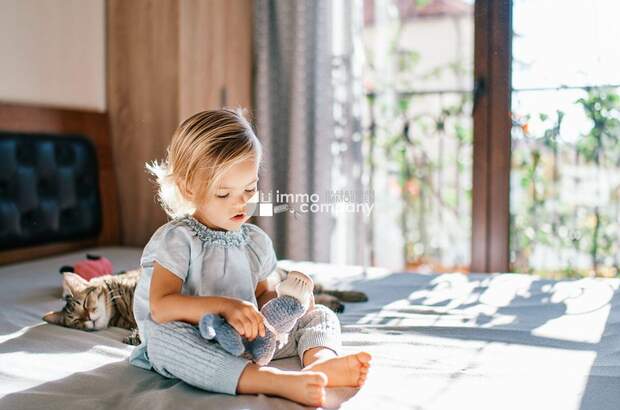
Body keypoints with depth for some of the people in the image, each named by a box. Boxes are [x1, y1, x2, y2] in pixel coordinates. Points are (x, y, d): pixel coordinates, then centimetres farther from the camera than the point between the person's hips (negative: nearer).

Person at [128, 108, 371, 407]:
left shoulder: (256, 241, 8)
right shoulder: (176, 239, -11)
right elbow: (161, 307, -23)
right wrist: (224, 306, -34)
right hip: (197, 347, -5)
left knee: (319, 315, -1)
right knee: (163, 337, -38)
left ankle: (319, 361, -40)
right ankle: (279, 382, -51)